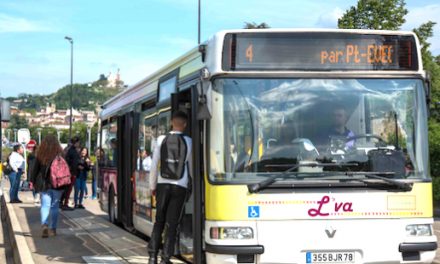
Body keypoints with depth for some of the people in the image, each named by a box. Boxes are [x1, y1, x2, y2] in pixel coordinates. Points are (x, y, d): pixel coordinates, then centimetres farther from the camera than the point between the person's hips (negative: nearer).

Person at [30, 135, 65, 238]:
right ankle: (53, 229, 13)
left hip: (44, 184, -1)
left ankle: (44, 224, -22)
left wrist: (32, 181, 11)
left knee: (45, 205, 1)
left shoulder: (40, 154, -4)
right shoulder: (61, 154, -4)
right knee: (55, 206, 10)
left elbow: (35, 169, 1)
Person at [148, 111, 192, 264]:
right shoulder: (188, 142, 0)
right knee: (172, 224, 3)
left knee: (159, 221, 13)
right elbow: (191, 165, 15)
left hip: (163, 184, 1)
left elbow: (154, 165, 0)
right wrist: (192, 181, 34)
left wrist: (152, 186, 11)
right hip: (180, 186, -1)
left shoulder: (162, 140, 0)